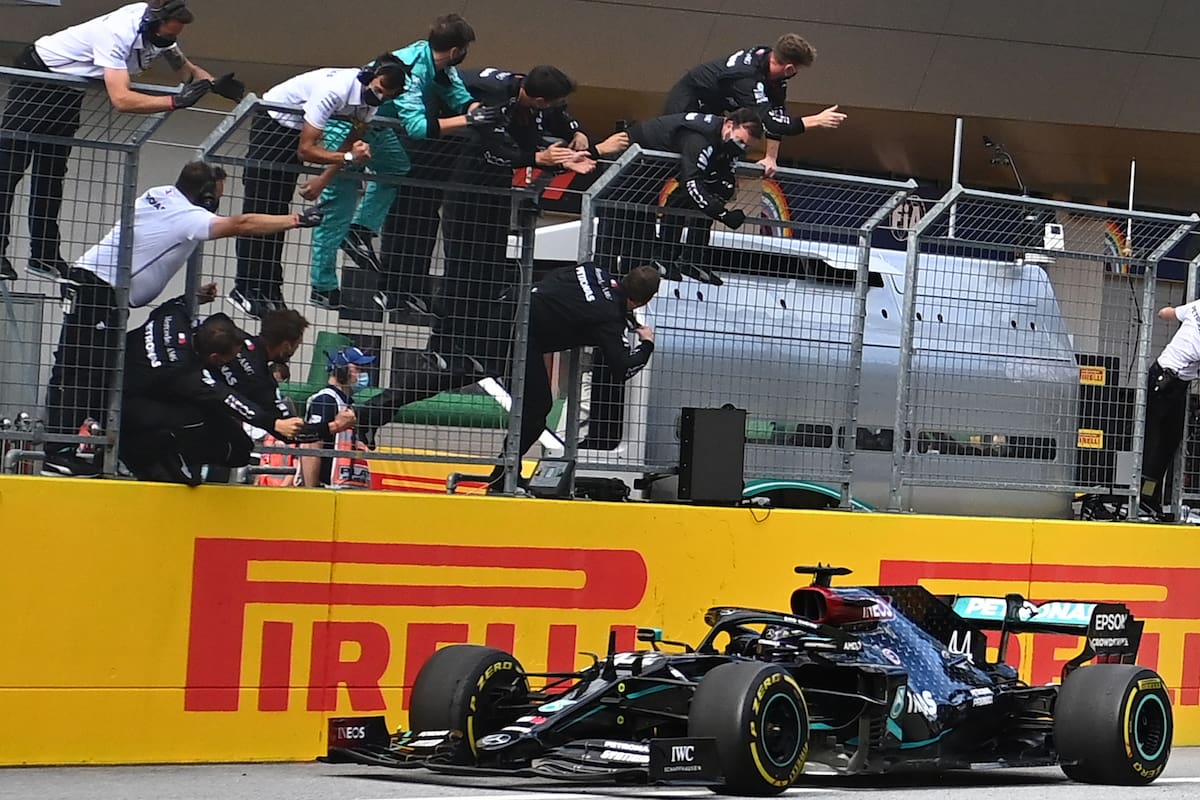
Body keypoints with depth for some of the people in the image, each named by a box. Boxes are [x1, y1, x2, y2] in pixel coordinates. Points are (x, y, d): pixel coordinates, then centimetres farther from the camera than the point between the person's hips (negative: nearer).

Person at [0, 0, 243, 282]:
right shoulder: (118, 33, -37)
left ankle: (44, 256, 12)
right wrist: (176, 101, -47)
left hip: (68, 88, 9)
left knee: (52, 172, 9)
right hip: (36, 73, -9)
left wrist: (213, 83, -18)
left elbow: (185, 68, 3)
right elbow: (121, 99, -45)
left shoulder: (159, 28, -13)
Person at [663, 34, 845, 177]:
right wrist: (817, 120, -41)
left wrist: (771, 157, -14)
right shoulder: (747, 76, -39)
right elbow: (769, 121, -43)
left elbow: (777, 113, -9)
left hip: (709, 111, 8)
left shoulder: (769, 57, -14)